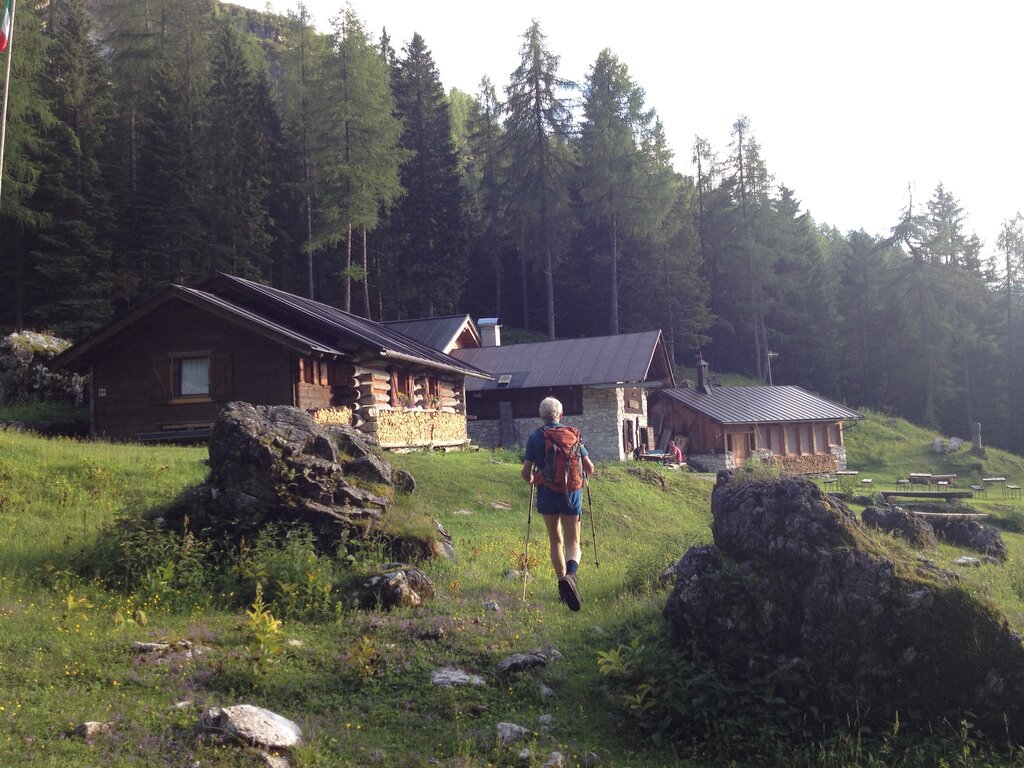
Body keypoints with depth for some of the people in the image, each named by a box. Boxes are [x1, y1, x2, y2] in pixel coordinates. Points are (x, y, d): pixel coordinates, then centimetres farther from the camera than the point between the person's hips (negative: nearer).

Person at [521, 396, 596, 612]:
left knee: (556, 542, 16)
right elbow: (589, 468, 5)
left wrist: (531, 479, 20)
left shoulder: (535, 437, -2)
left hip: (547, 494, 0)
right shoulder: (573, 434, 1)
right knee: (573, 542, 6)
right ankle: (570, 574, -23)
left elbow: (526, 472, -3)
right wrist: (583, 474, 28)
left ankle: (562, 584, 15)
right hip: (571, 494, 0)